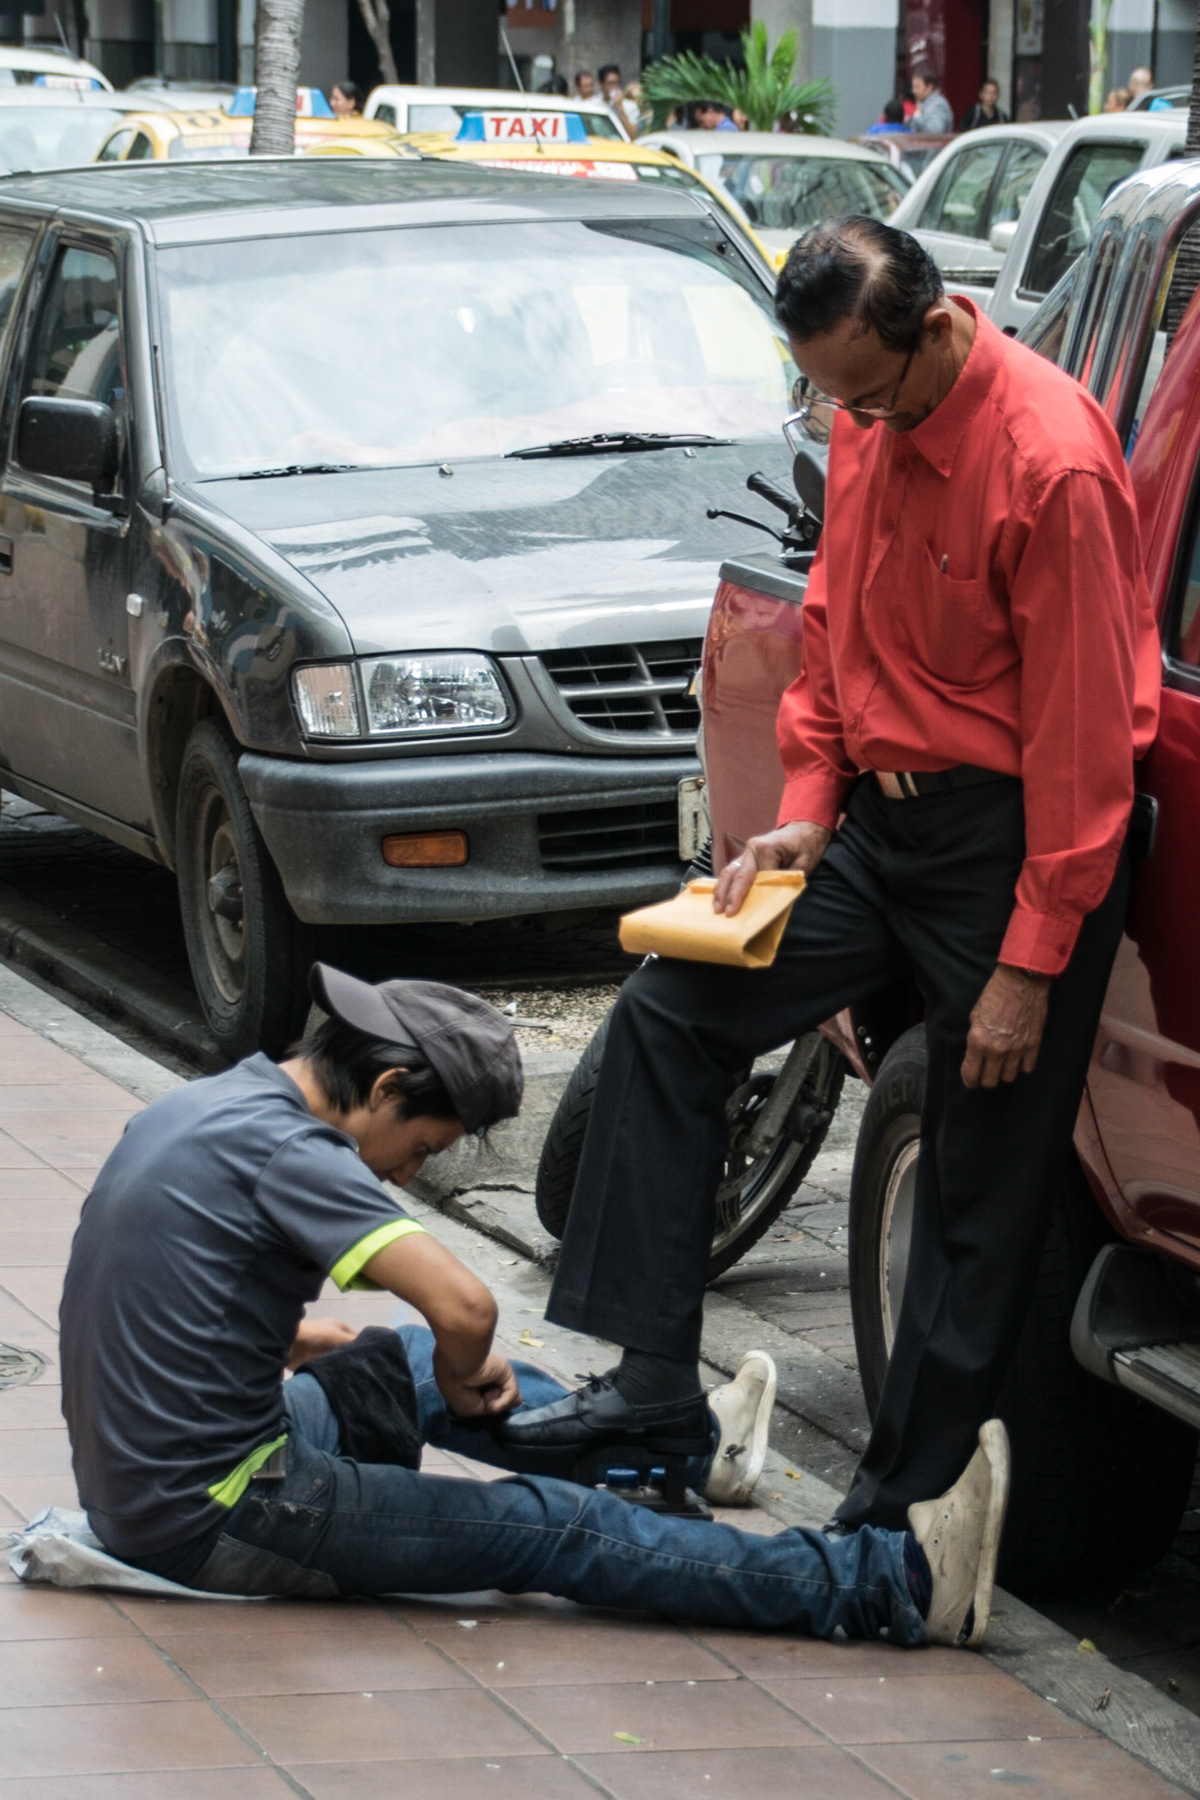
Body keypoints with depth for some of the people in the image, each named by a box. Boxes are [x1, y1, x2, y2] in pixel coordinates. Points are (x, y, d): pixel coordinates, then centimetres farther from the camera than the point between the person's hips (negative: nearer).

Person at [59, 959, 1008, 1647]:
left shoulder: (200, 1105, 9)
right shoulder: (282, 1148, -21)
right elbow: (466, 1305, -30)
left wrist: (292, 1336, 20)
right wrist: (463, 1375, -8)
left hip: (132, 1474, 10)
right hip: (211, 1516, -10)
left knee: (407, 1364, 28)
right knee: (561, 1529, -8)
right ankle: (894, 1585, -7)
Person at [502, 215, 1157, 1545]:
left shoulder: (1050, 462, -22)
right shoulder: (867, 427, 4)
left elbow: (1084, 736, -20)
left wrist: (1033, 960, -19)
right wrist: (803, 810, 7)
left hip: (1012, 844, -8)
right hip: (881, 821, 8)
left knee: (983, 1193, 2)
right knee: (668, 1016, 4)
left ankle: (905, 1502, 12)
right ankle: (653, 1383, 8)